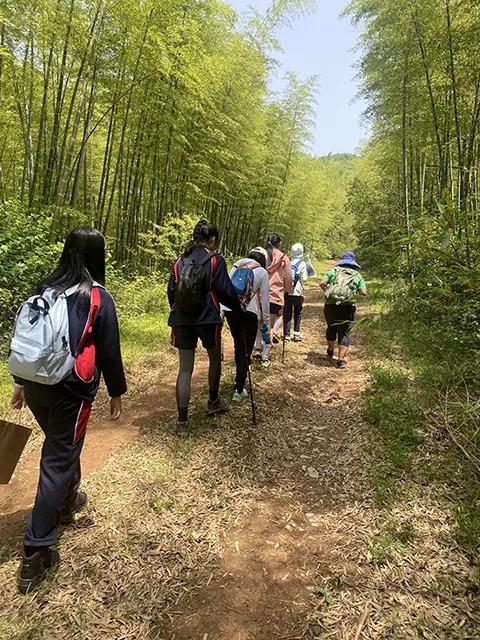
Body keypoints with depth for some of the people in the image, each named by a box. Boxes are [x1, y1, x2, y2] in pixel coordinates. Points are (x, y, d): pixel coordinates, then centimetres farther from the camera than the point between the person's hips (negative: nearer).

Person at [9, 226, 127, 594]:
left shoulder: (46, 288, 4)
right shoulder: (98, 297, -13)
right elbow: (109, 351, -10)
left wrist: (21, 382, 20)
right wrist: (117, 392, 3)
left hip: (36, 385, 6)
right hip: (71, 391, -6)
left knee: (61, 446, 27)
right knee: (57, 462, 6)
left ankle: (68, 502, 49)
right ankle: (36, 552, 14)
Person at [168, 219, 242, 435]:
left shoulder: (180, 261, 7)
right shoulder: (215, 260, -6)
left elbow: (171, 291, 8)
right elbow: (226, 291, -8)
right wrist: (238, 309, 9)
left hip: (182, 321, 4)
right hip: (207, 319, -3)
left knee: (185, 369, 7)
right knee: (215, 359, 22)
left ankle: (182, 422, 6)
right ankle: (213, 402, 40)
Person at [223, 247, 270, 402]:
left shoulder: (236, 266, 14)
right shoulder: (262, 272, 4)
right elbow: (264, 298, 4)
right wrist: (266, 320, 13)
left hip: (230, 310, 4)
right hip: (249, 312, -4)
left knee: (238, 345, 23)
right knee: (246, 350, 2)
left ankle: (240, 376, 42)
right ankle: (238, 390, 1)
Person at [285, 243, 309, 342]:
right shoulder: (302, 263, -7)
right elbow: (304, 278, -8)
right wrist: (306, 271, 7)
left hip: (287, 292, 2)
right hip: (297, 292, -2)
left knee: (287, 313, 8)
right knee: (298, 313, 12)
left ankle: (287, 334, 9)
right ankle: (296, 334, 13)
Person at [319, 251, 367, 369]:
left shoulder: (334, 270, 9)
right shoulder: (357, 275, 10)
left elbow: (322, 283, -3)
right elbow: (364, 292, 0)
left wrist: (327, 292, 15)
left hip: (331, 305, 1)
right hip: (347, 307, -1)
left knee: (331, 328, 22)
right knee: (344, 332, 7)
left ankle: (330, 351, 42)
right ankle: (341, 359, 1)